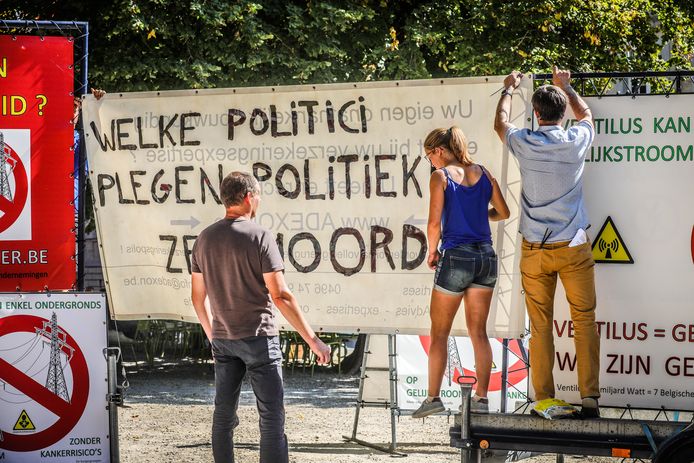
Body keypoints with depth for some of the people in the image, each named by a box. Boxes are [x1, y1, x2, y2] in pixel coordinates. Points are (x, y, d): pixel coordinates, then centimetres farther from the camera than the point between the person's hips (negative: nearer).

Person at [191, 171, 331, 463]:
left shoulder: (205, 239, 6)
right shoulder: (259, 237, -12)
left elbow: (198, 298, 11)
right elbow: (280, 296, -16)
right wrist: (312, 340, -12)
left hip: (223, 339, 6)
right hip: (258, 337, -6)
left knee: (224, 414, 12)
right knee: (271, 416, -4)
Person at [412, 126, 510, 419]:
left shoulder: (440, 177, -7)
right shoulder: (483, 174, 7)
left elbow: (435, 223, -12)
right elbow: (503, 212, 16)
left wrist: (432, 252, 3)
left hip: (456, 257, -5)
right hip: (486, 257, 5)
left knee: (439, 332, 6)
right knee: (478, 332, 10)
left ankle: (433, 397, 4)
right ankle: (481, 398, 7)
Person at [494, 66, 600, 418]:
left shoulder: (524, 143, -5)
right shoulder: (576, 141, -4)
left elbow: (500, 123, 20)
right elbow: (586, 114, 22)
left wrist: (509, 89, 36)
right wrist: (565, 86, 37)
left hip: (535, 251, 1)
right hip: (573, 247, -1)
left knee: (540, 327, 5)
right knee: (585, 322, 2)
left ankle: (543, 400, 4)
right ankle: (589, 398, -5)